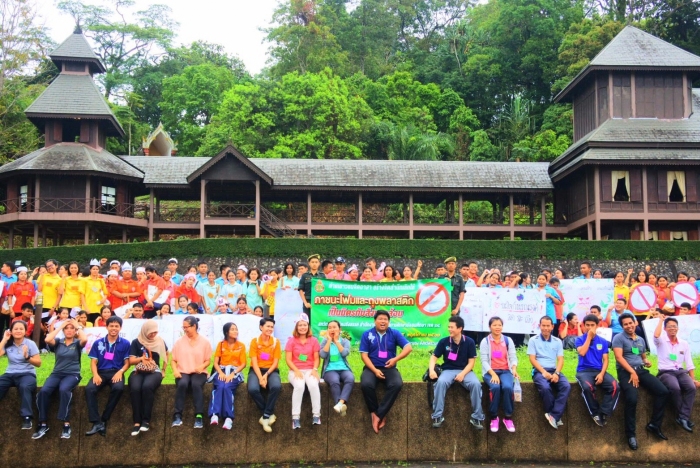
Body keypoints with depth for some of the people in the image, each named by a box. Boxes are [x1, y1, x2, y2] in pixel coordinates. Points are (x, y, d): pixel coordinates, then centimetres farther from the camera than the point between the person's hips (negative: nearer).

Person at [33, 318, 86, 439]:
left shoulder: (77, 343, 7)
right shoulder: (58, 342, 12)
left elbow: (85, 339, -18)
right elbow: (47, 339, -10)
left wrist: (78, 326, -4)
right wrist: (60, 326, -3)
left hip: (72, 374, -3)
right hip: (57, 373, 3)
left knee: (63, 389, -35)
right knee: (43, 391, -27)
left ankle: (66, 424, -30)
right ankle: (43, 424, -16)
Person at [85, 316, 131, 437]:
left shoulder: (125, 343, 9)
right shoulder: (98, 343, 13)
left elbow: (127, 363, 5)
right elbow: (93, 362, 8)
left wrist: (120, 372, -16)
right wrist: (95, 375, -12)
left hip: (116, 373, -2)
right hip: (101, 372, 2)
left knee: (118, 388, -36)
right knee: (89, 389, -31)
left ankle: (104, 420, -22)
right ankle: (97, 423, -33)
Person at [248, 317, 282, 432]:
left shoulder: (276, 342, 2)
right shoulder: (255, 341, -2)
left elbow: (275, 362, -1)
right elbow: (254, 362, -7)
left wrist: (266, 375, -18)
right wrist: (260, 377, -21)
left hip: (271, 370, 1)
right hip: (256, 370, 0)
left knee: (276, 386, -34)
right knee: (253, 389, -33)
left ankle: (265, 415, -18)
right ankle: (269, 414, -11)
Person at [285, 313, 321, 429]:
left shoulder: (313, 340, 8)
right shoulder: (291, 341, 4)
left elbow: (316, 358, 5)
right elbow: (288, 359, -1)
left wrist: (314, 369, -13)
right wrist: (296, 371, -15)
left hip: (310, 370, 1)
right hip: (295, 371, -1)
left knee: (313, 385, -33)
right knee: (299, 385, -35)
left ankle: (316, 414, -22)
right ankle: (296, 417, -30)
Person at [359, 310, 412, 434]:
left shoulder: (394, 333, 5)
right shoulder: (367, 334, 3)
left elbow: (409, 347, -3)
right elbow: (364, 355, -1)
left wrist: (396, 359, -18)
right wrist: (375, 370, -14)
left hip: (389, 368, 1)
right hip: (372, 368, -1)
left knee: (397, 384, -32)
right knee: (366, 384, -33)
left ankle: (378, 415, -23)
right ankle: (380, 414, -14)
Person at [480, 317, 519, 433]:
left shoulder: (508, 340, 8)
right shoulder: (485, 341, 1)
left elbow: (513, 358, 4)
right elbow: (484, 361, -5)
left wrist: (514, 369, -17)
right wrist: (493, 374, -19)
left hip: (505, 371, 2)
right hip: (490, 372, -2)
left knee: (507, 387, -30)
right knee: (495, 387, -33)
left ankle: (508, 417, -14)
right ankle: (494, 417, -16)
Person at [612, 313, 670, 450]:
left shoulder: (641, 339, 20)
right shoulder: (619, 338, -1)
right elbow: (619, 357, -11)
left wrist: (647, 361, 3)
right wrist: (632, 372, -19)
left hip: (641, 370, 6)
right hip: (625, 371, -6)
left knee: (663, 391, -12)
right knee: (632, 399, -29)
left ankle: (654, 424, 0)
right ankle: (631, 434, -15)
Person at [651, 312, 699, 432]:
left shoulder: (684, 343, 13)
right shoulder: (661, 341, 3)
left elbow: (689, 363, 12)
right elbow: (656, 336, -23)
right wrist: (660, 319, -11)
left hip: (681, 372, 3)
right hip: (666, 372, -3)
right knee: (675, 388, -34)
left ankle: (683, 417, -27)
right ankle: (685, 416, -17)